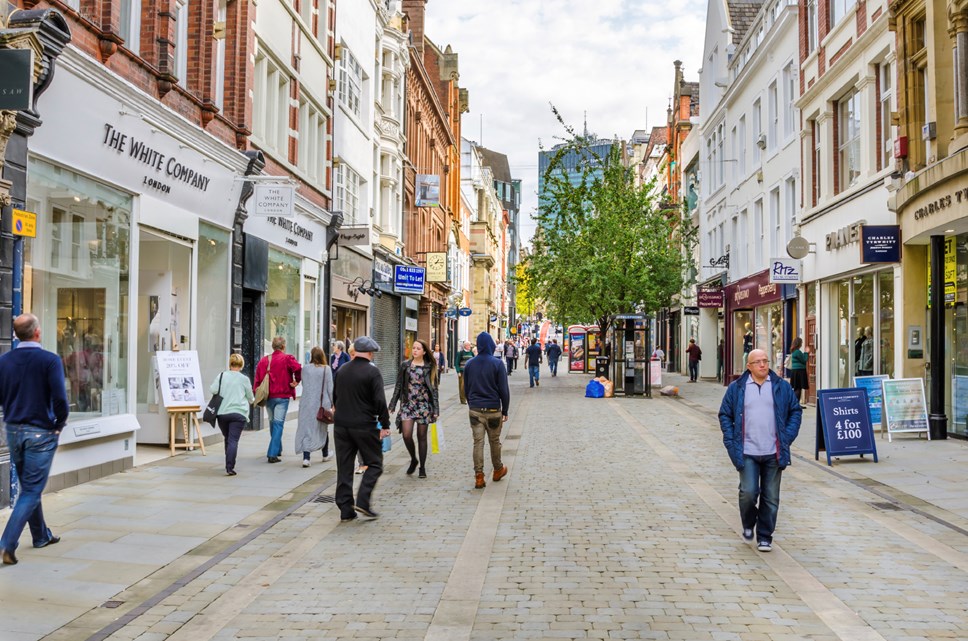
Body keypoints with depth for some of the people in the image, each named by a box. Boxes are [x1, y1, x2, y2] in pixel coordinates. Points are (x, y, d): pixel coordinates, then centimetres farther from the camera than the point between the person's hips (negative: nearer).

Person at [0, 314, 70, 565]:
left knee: (29, 487, 20)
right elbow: (60, 399, -20)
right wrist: (59, 424, -3)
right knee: (31, 491, 1)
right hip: (41, 432, -6)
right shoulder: (50, 360, -15)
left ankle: (42, 535, 33)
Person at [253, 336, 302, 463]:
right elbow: (298, 368, -26)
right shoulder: (287, 358, -8)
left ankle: (277, 449, 33)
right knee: (278, 424, -3)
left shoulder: (263, 360, 7)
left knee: (273, 423, 20)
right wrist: (297, 380, -10)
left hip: (268, 397, 5)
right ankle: (272, 454, -10)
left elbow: (257, 379, 5)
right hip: (282, 396, -5)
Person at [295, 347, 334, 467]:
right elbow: (330, 389, -4)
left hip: (307, 404, 0)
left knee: (306, 430, 2)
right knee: (323, 429, 18)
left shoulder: (306, 369, -3)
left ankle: (306, 457, -11)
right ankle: (325, 455, 33)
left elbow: (304, 384, 8)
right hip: (323, 403, 0)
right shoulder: (327, 369, -6)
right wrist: (332, 403, 5)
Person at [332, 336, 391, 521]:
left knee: (344, 467, 10)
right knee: (374, 464, 8)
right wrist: (385, 424, -9)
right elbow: (379, 401, -16)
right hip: (365, 426, -6)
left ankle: (345, 509, 11)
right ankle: (363, 501, -5)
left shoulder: (342, 369, 8)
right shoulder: (372, 371, -11)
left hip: (341, 425, 6)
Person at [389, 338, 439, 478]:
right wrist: (392, 405, 2)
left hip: (424, 405, -1)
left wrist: (436, 409, -1)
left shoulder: (429, 368, 2)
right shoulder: (405, 365, 4)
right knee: (407, 435, -12)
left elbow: (434, 389, 4)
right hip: (407, 404, 1)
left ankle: (422, 467, 18)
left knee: (422, 436, 4)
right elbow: (398, 386, 6)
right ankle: (413, 459, 15)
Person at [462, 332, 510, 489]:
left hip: (475, 410, 3)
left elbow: (466, 389, 10)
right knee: (494, 441, 13)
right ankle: (498, 470, 30)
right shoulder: (497, 364, -10)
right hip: (493, 410, -2)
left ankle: (479, 476, 0)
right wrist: (505, 411, 0)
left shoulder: (469, 364, 2)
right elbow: (504, 390, -9)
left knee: (478, 442, 3)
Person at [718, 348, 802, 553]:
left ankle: (764, 537, 20)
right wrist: (731, 441, -2)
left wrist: (788, 436, 2)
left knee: (771, 497, 6)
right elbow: (725, 414, 7)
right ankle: (748, 525, 19)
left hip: (773, 453, 2)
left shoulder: (782, 387, 7)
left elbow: (795, 411, 13)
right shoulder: (736, 388, 3)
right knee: (748, 492, -10)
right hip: (747, 453, -2)